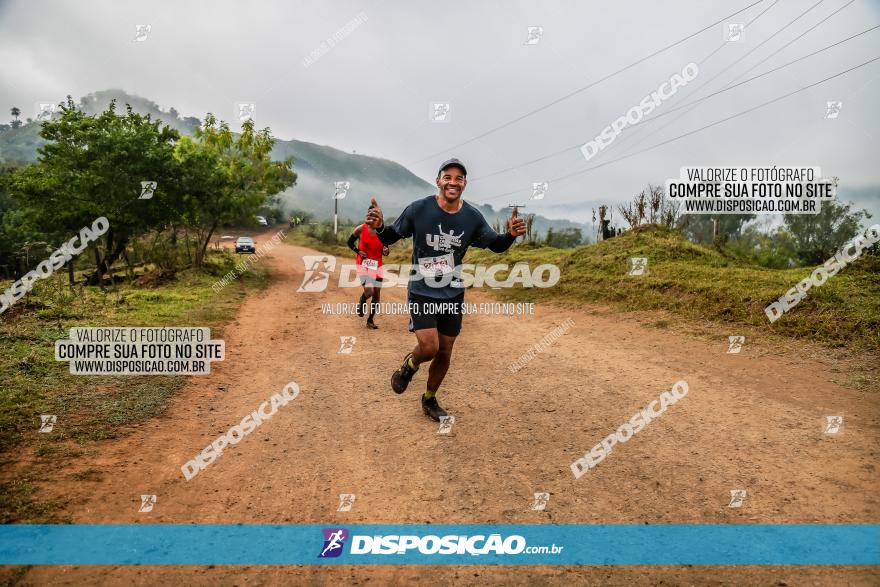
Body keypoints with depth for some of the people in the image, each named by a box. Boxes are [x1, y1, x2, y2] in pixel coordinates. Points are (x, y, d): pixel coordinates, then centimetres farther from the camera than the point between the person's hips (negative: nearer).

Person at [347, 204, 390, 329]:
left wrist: (386, 251, -16)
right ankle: (361, 302, 19)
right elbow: (350, 242, 7)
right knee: (369, 292, -18)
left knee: (377, 293, 4)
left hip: (377, 266, 3)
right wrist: (358, 252, -9)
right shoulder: (361, 229, -6)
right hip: (363, 264, -3)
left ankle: (370, 320, 19)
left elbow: (384, 252, 8)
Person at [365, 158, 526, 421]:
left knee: (444, 353, 11)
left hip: (453, 296, 3)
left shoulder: (473, 217, -5)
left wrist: (510, 234, -15)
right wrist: (379, 227, -26)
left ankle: (430, 400, 35)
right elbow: (391, 237, -3)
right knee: (428, 348, -17)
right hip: (421, 293, -3)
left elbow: (495, 245, 7)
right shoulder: (419, 209, -12)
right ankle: (409, 365, 22)